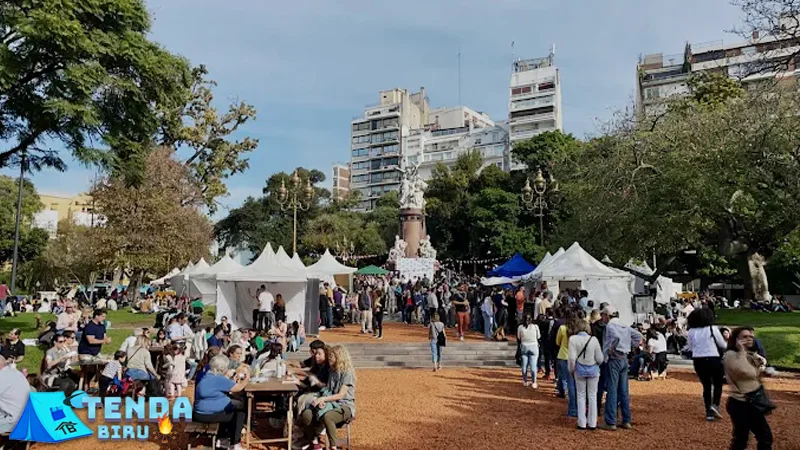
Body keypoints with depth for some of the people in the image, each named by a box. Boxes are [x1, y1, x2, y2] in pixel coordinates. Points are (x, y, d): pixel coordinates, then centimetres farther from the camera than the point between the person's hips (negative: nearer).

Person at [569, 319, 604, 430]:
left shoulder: (573, 339, -11)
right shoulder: (594, 339, -8)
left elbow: (572, 358, -15)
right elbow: (600, 359, -7)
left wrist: (571, 370, 1)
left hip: (580, 370, 0)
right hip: (593, 370, 1)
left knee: (581, 396, 12)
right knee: (592, 396, 12)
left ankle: (582, 423, 15)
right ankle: (592, 423, 16)